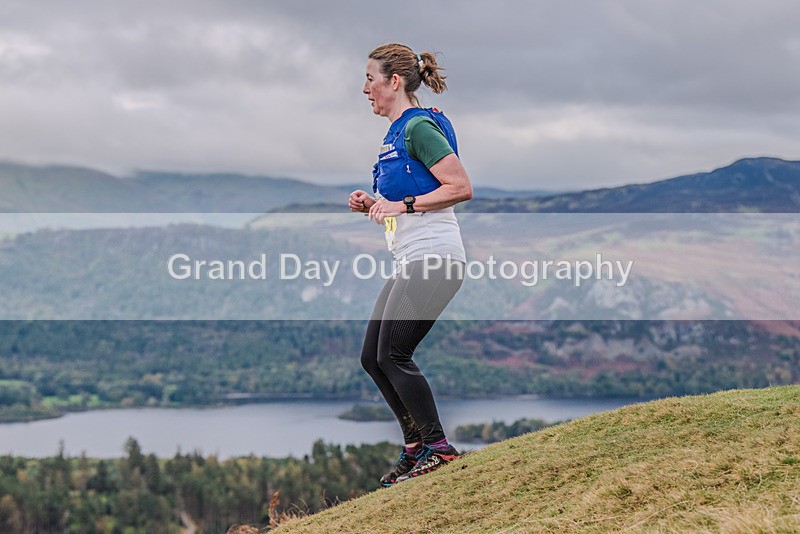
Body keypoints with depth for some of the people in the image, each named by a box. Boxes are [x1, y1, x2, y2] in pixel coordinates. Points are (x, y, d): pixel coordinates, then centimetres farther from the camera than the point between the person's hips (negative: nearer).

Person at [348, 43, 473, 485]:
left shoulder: (420, 128, -11)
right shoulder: (396, 133, 19)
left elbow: (461, 188, -18)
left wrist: (403, 205, -19)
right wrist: (372, 204, 9)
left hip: (433, 258, -10)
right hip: (410, 262, 10)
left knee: (393, 355, -9)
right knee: (372, 357, 8)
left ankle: (437, 447, 0)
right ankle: (416, 447, 16)